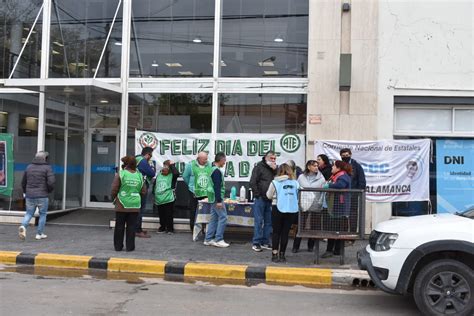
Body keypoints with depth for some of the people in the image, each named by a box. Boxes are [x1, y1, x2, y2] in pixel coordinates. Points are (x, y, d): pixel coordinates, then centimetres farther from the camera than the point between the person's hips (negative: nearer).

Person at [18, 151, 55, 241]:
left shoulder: (29, 167, 9)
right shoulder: (47, 168, -6)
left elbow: (23, 182, 15)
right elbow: (51, 182, -16)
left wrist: (25, 192, 31)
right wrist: (49, 190, 5)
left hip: (30, 196, 4)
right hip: (42, 196, -4)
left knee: (29, 214, 12)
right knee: (43, 214, 11)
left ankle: (23, 226, -15)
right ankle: (39, 234, 12)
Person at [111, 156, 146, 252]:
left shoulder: (120, 174, -7)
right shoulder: (139, 176, 2)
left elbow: (114, 190, -7)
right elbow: (144, 192, 6)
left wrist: (114, 198, 12)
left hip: (121, 205, -2)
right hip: (135, 206, 2)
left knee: (119, 226, 9)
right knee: (131, 227, 8)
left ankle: (118, 246, 15)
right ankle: (130, 246, 10)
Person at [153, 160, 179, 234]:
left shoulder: (172, 175, -3)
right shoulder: (159, 175, 10)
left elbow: (176, 173, -27)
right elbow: (154, 185, 19)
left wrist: (172, 165, -17)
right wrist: (154, 195, 19)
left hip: (168, 199, -5)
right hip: (159, 199, 5)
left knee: (169, 215, 0)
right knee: (161, 215, 14)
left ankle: (169, 229, 12)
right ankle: (162, 227, 27)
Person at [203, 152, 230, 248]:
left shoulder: (212, 169, 15)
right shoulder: (217, 171, -15)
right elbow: (217, 187, -21)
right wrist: (219, 201, -22)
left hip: (213, 198, 10)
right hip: (217, 198, -10)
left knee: (214, 218, 12)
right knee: (223, 217, -6)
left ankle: (208, 239, 14)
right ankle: (218, 240, -3)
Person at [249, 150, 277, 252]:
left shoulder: (275, 168, 12)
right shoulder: (259, 167, -4)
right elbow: (252, 182, -7)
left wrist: (275, 170, -7)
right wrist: (257, 195, -10)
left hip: (270, 199, 5)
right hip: (260, 199, -5)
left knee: (269, 221, 9)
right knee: (259, 221, -2)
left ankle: (265, 242, 18)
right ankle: (256, 243, 4)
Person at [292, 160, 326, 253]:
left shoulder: (321, 178, 2)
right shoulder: (301, 177, 4)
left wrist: (320, 202, -11)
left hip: (315, 206, 0)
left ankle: (311, 246, 22)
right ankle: (296, 246, 7)